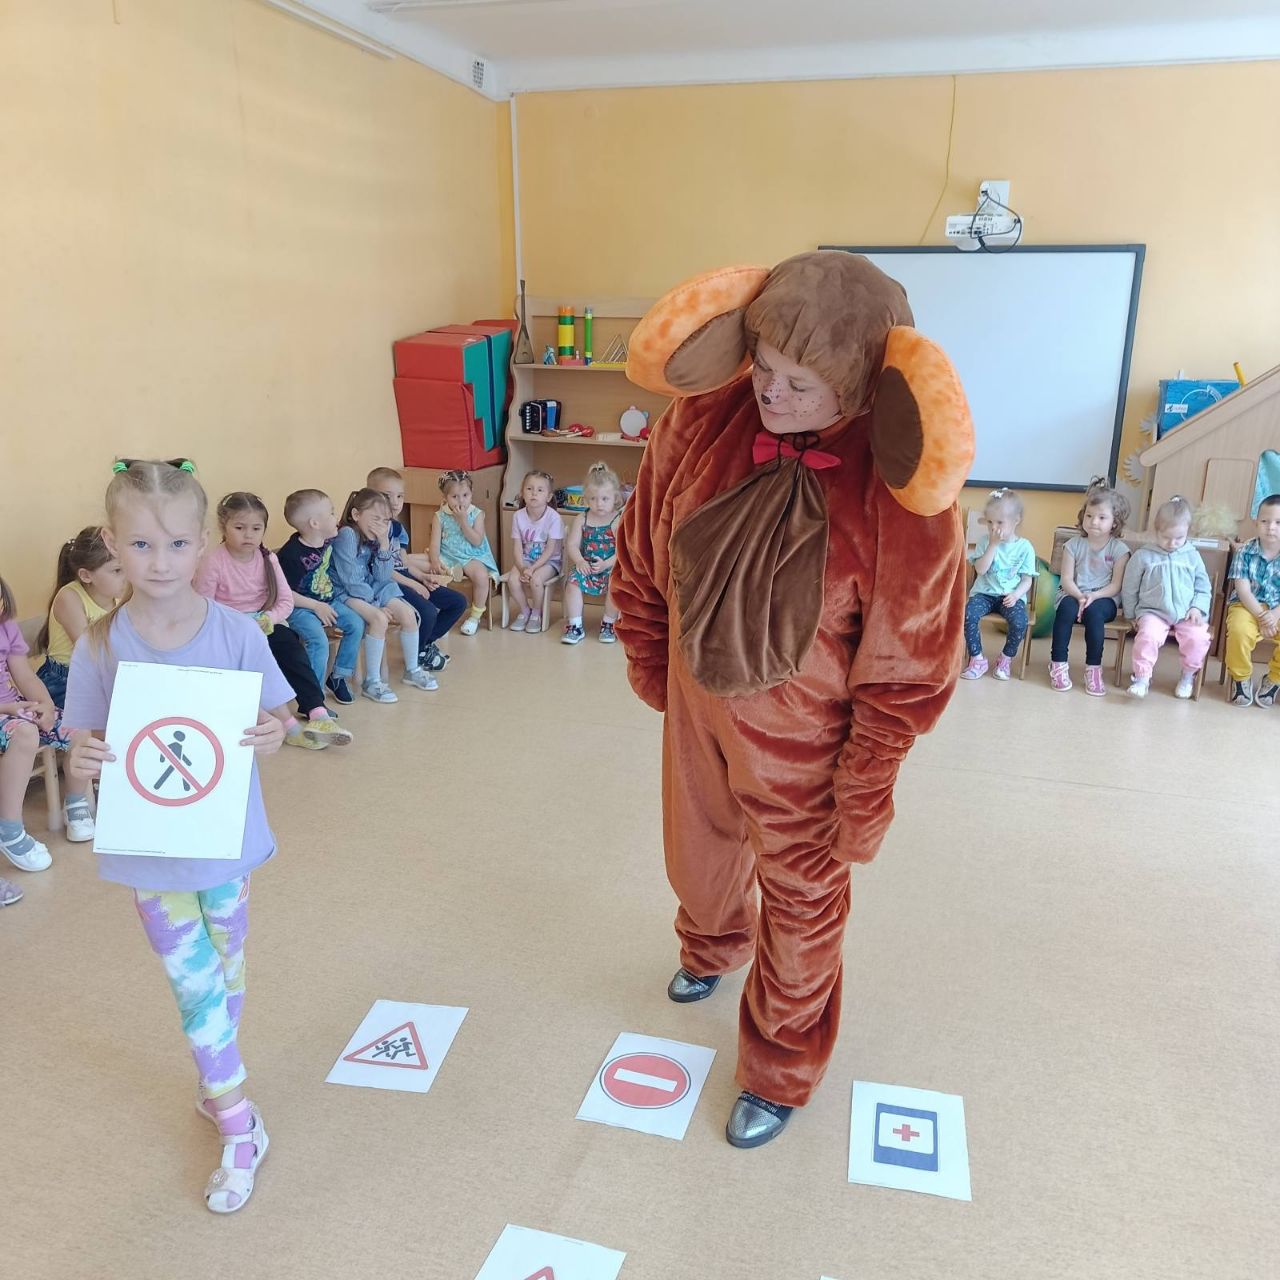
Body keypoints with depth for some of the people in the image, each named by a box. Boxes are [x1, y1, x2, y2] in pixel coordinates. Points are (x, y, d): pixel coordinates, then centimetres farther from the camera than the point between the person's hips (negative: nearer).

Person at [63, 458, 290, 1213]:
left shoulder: (236, 632, -14)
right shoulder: (102, 646, -11)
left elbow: (275, 718, -6)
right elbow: (87, 746, -4)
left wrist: (275, 735, -28)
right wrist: (84, 761, -26)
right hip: (148, 848, 0)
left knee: (225, 974, 19)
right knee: (196, 985, 9)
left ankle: (219, 1085, 45)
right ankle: (239, 1125, 27)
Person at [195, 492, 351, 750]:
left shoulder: (268, 559, 3)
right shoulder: (213, 562, -10)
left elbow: (286, 601, 1)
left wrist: (269, 618, -18)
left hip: (265, 625, 4)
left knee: (291, 646, -22)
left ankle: (317, 713, -29)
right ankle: (287, 722, -30)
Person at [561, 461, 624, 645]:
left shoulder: (619, 521, -5)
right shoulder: (581, 520, 6)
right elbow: (572, 544, 1)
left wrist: (606, 564, -25)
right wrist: (579, 561, -18)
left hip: (611, 567, -2)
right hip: (586, 567, 2)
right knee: (573, 582, -25)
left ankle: (608, 624, -9)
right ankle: (575, 626, -15)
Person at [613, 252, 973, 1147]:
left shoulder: (901, 488, -26)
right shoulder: (705, 416, -17)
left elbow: (908, 662, -16)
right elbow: (644, 546, 0)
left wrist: (866, 789, -10)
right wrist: (648, 660, 10)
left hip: (803, 735, -4)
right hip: (698, 704, 4)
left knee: (802, 902, 15)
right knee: (699, 857, 27)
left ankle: (781, 1074, 43)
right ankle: (714, 947, 65)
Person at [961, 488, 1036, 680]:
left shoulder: (1024, 547, 0)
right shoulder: (984, 541, 2)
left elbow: (1027, 580, 1)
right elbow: (980, 569, -10)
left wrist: (1016, 594, -19)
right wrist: (993, 544, -14)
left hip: (1011, 595, -1)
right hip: (985, 593, 1)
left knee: (1020, 622, -30)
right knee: (968, 614, -29)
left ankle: (1006, 658, -3)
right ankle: (977, 659, -11)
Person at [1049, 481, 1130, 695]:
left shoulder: (1119, 549, -2)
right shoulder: (1074, 544, 2)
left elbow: (1116, 585, -6)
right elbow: (1067, 579, -3)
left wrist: (1093, 596, -22)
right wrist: (1079, 596, -22)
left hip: (1103, 599, -1)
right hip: (1073, 595, 1)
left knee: (1093, 611, -35)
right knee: (1067, 606, -33)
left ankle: (1094, 668, -24)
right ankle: (1058, 664, -26)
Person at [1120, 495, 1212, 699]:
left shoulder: (1192, 557, 8)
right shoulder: (1142, 556, 2)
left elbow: (1203, 588, 14)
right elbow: (1129, 590, 9)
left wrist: (1198, 608, -2)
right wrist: (1132, 615, 7)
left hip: (1186, 615, 2)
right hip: (1153, 612, -2)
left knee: (1198, 637, -24)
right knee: (1148, 634, -31)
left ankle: (1188, 676, 2)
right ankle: (1141, 677, -15)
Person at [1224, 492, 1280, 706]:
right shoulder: (1245, 552, -5)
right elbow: (1243, 590, -10)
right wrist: (1261, 616, -21)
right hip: (1247, 606, -1)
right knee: (1239, 630, -34)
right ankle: (1241, 678, -6)